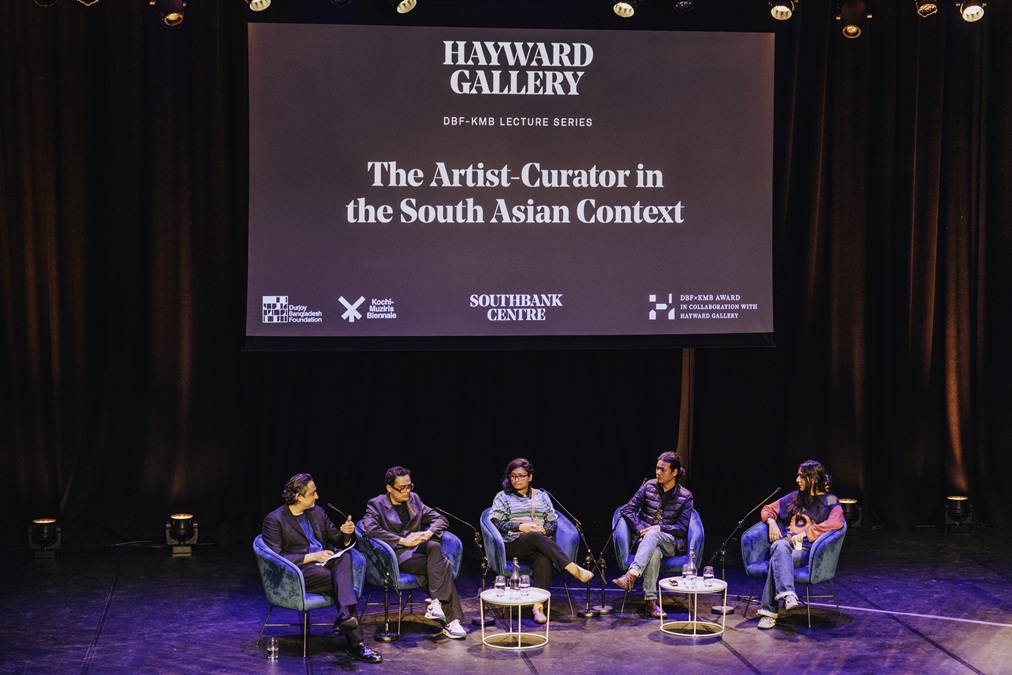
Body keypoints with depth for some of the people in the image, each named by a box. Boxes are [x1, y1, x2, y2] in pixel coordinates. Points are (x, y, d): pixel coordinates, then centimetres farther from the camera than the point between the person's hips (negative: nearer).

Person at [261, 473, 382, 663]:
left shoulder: (317, 512, 17)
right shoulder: (274, 520, -3)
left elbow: (338, 541, 21)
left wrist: (346, 534, -5)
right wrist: (311, 557, -18)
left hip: (324, 564, 6)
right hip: (298, 572, -6)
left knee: (345, 558, -30)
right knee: (343, 583, -31)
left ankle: (345, 614, -48)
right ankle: (355, 644, -38)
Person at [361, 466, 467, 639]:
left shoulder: (413, 499, 19)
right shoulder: (376, 504, 2)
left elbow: (440, 519, 17)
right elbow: (369, 529, -17)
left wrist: (429, 533, -6)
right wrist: (402, 541, -20)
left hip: (419, 547, 5)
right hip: (398, 554, -5)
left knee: (435, 547, -32)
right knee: (443, 565, -27)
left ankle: (435, 602, -32)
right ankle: (451, 620, -27)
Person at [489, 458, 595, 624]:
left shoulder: (541, 496, 22)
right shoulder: (503, 497, 14)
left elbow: (553, 522, 16)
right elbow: (496, 522, 1)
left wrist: (543, 530, -7)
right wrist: (521, 527, -10)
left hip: (539, 545, 2)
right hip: (513, 545, -2)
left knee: (544, 560, -36)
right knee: (536, 538, -36)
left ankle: (538, 606, -48)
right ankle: (576, 570, -44)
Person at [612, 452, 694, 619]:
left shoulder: (685, 496, 3)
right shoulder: (649, 486, 8)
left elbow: (682, 528, -2)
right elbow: (628, 510, 5)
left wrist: (658, 528, -15)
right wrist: (640, 529, -10)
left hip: (670, 543, -1)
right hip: (646, 540, 1)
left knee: (653, 535, -39)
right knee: (654, 552, -39)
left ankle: (631, 575, -56)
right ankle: (651, 601, -47)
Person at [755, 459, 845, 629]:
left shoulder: (829, 501, 7)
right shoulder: (794, 497, 25)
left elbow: (836, 522, -14)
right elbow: (768, 509, 32)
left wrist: (805, 532, -18)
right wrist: (771, 521, 7)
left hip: (806, 550, -4)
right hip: (784, 544, 4)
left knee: (777, 561, -37)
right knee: (780, 546, -38)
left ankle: (769, 612, -41)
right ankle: (787, 594, -57)